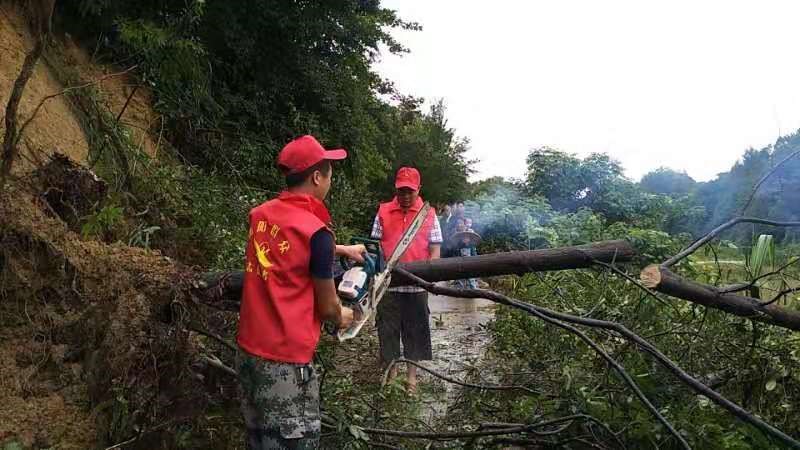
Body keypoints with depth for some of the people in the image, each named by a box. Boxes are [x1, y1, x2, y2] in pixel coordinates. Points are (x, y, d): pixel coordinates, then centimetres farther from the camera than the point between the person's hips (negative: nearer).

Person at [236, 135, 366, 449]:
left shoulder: (261, 215, 3)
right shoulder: (315, 230, -18)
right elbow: (327, 307, -7)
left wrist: (343, 250, 32)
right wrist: (342, 318, 15)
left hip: (248, 350, 8)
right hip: (285, 361, -8)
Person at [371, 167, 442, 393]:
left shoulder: (429, 215, 3)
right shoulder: (383, 212, 4)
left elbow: (435, 249, 3)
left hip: (416, 285, 0)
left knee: (415, 329, 9)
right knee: (388, 328, 9)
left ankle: (412, 374, 23)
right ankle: (391, 370, 25)